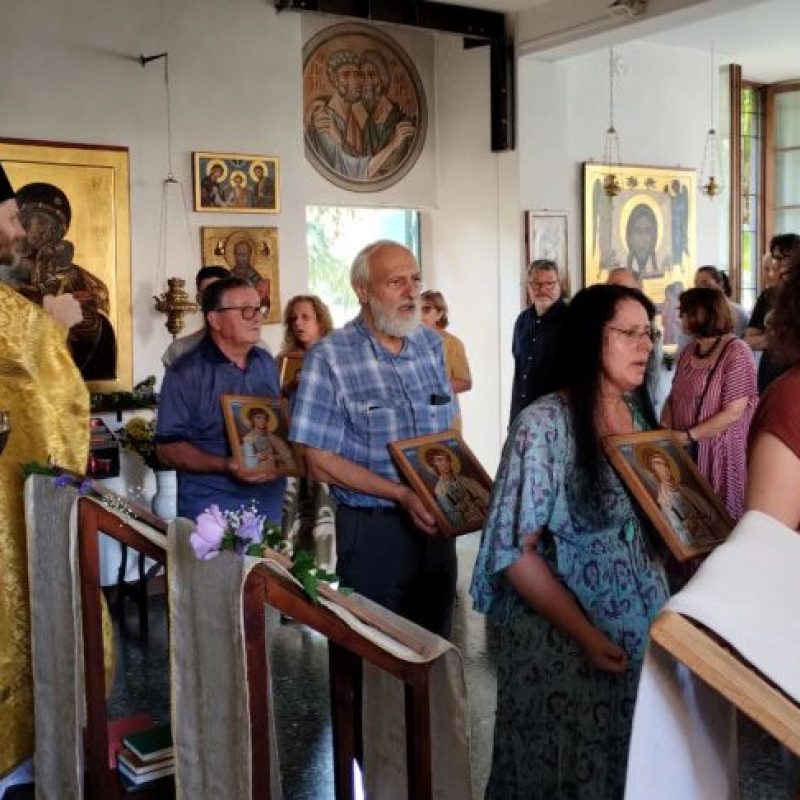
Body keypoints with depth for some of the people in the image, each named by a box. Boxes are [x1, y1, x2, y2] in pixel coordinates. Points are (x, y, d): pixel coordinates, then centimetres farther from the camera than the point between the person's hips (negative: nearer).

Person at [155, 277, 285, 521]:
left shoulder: (266, 363, 9)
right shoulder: (186, 373, -11)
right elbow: (167, 448, -13)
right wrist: (225, 466, -25)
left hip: (269, 501, 6)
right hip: (212, 506, -6)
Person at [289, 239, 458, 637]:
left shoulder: (431, 343, 6)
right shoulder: (329, 357, -12)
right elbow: (321, 462, -14)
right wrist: (402, 495, -21)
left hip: (434, 524, 5)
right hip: (373, 530, -5)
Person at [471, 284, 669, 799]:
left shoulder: (639, 413, 3)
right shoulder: (543, 425, -18)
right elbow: (514, 552, -18)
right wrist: (585, 634, -19)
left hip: (644, 633, 6)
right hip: (563, 644, -6)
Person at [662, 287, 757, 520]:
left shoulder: (736, 352, -14)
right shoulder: (688, 351, 9)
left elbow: (733, 413, -19)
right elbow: (673, 397, 13)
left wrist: (688, 436, -17)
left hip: (719, 452, -6)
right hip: (683, 449, 6)